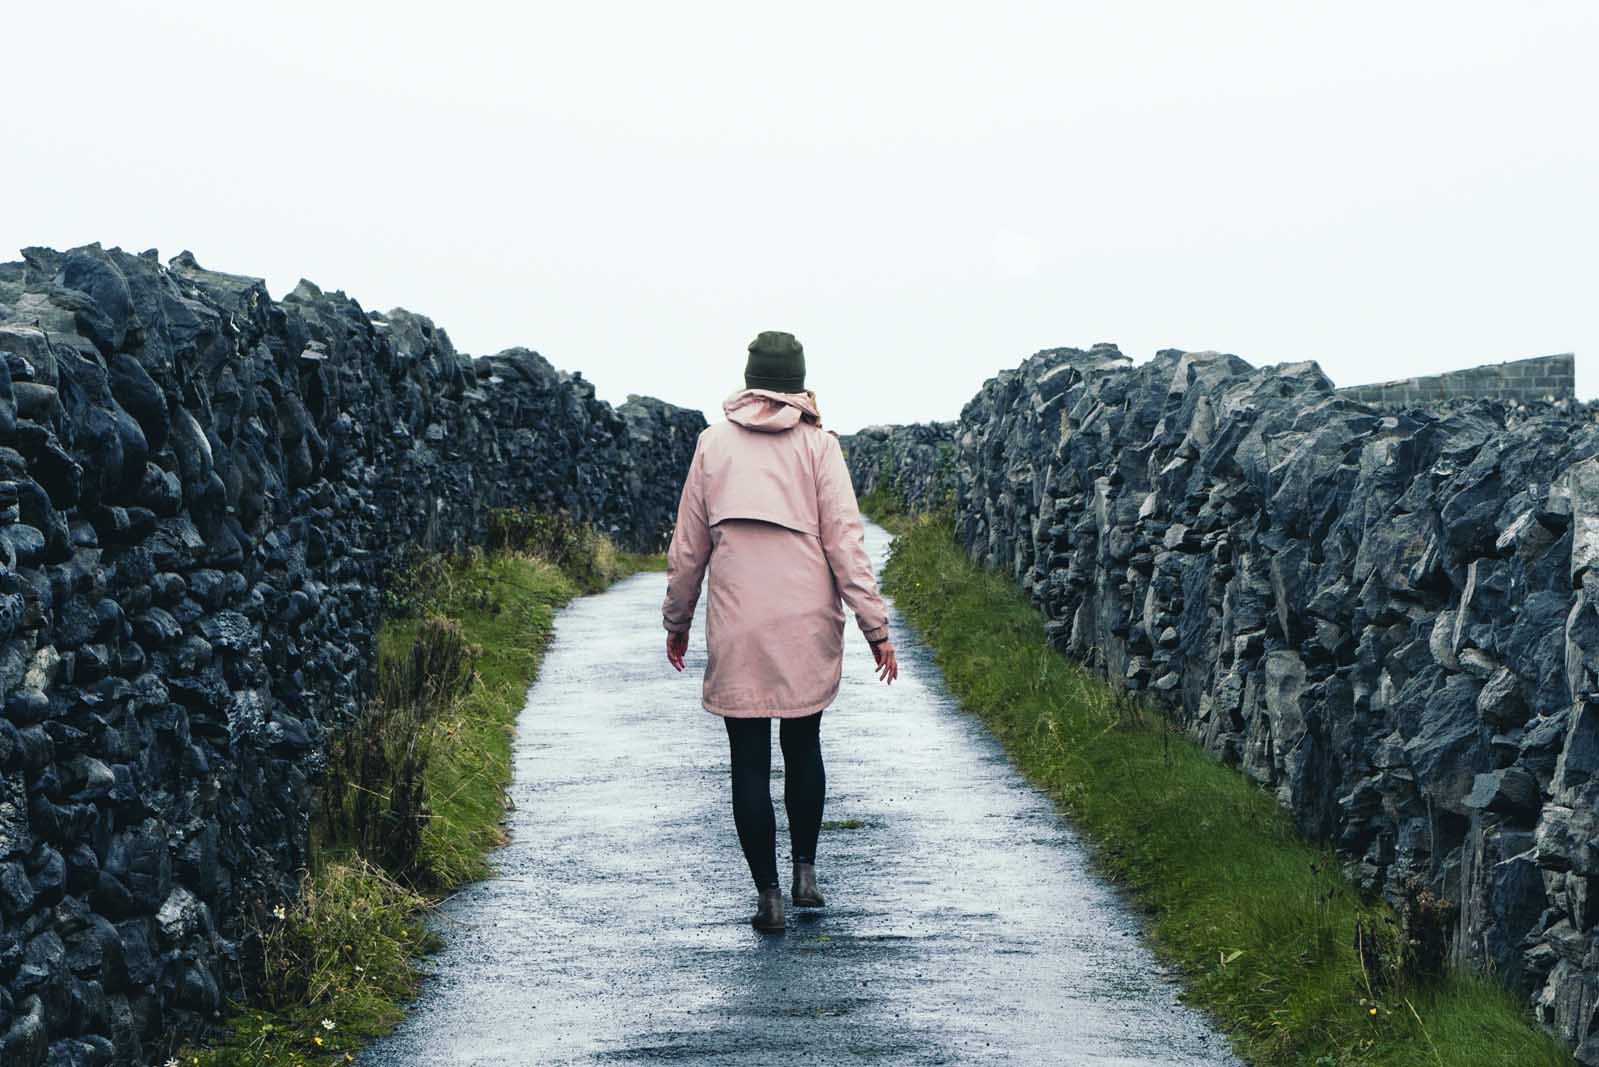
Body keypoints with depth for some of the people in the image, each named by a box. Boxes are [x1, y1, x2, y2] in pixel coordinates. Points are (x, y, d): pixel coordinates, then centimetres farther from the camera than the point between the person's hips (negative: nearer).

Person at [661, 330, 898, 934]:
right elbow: (845, 539, -5)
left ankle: (768, 895, 3)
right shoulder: (817, 445, -1)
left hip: (736, 629, 0)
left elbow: (688, 544, 7)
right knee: (803, 745, 18)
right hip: (806, 624, 0)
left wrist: (677, 621, 19)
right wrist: (875, 627, -2)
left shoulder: (713, 444, 3)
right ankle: (805, 872, 16)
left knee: (749, 759, 4)